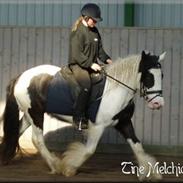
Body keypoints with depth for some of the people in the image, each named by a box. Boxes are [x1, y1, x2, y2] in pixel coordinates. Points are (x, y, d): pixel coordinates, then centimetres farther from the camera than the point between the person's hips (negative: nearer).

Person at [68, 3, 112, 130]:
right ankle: (79, 118, -27)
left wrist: (106, 59, 4)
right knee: (86, 86, -30)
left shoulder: (95, 31, 13)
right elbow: (76, 55, -18)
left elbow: (99, 49, 21)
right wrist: (90, 64, -23)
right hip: (78, 64, -9)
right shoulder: (77, 32, -12)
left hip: (92, 65, 9)